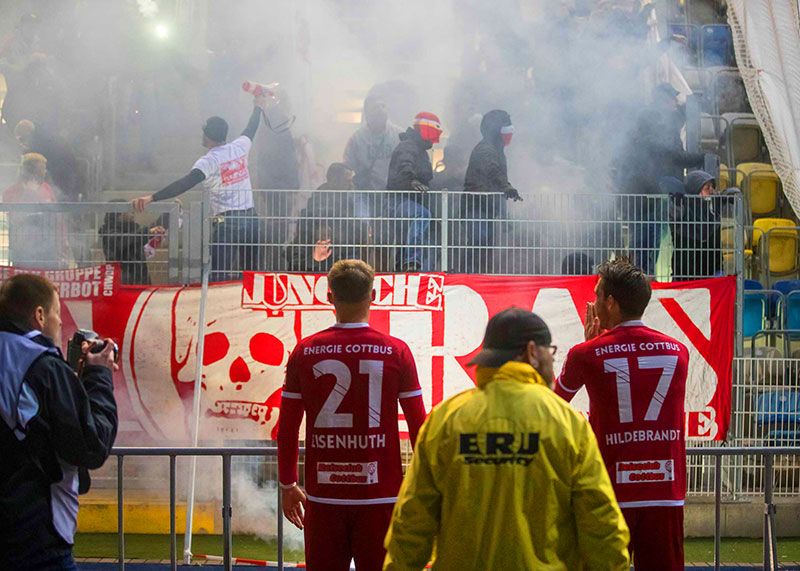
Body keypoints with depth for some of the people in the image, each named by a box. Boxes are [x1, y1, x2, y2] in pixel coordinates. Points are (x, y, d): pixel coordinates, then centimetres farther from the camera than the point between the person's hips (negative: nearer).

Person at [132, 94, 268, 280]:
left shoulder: (209, 161, -10)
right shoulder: (239, 147, 7)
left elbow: (185, 184, -25)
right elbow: (250, 130, 30)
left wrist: (152, 198, -32)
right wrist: (258, 108, 51)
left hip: (226, 223, -6)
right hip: (250, 219, 6)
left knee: (218, 278, -8)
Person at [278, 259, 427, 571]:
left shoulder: (304, 352, 2)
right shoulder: (396, 352, -2)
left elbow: (286, 430, 5)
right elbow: (419, 428, 0)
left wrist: (287, 486, 16)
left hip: (323, 496, 1)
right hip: (380, 498, -1)